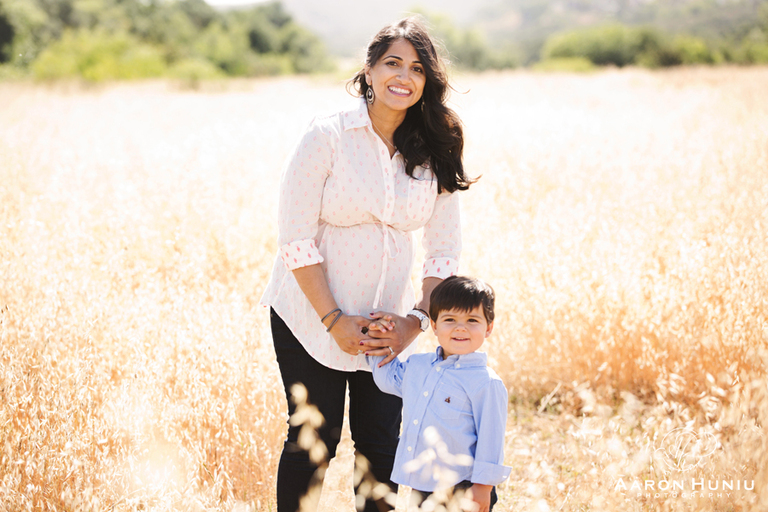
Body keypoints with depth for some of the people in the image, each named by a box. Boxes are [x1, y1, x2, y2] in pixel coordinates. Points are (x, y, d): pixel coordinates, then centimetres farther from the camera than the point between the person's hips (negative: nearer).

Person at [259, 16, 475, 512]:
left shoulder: (435, 154, 0)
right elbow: (295, 239, -13)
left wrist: (415, 320, -7)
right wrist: (334, 321, -15)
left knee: (383, 448, 7)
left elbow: (445, 250, 4)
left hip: (387, 324, 4)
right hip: (311, 317, -3)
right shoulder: (328, 137, -12)